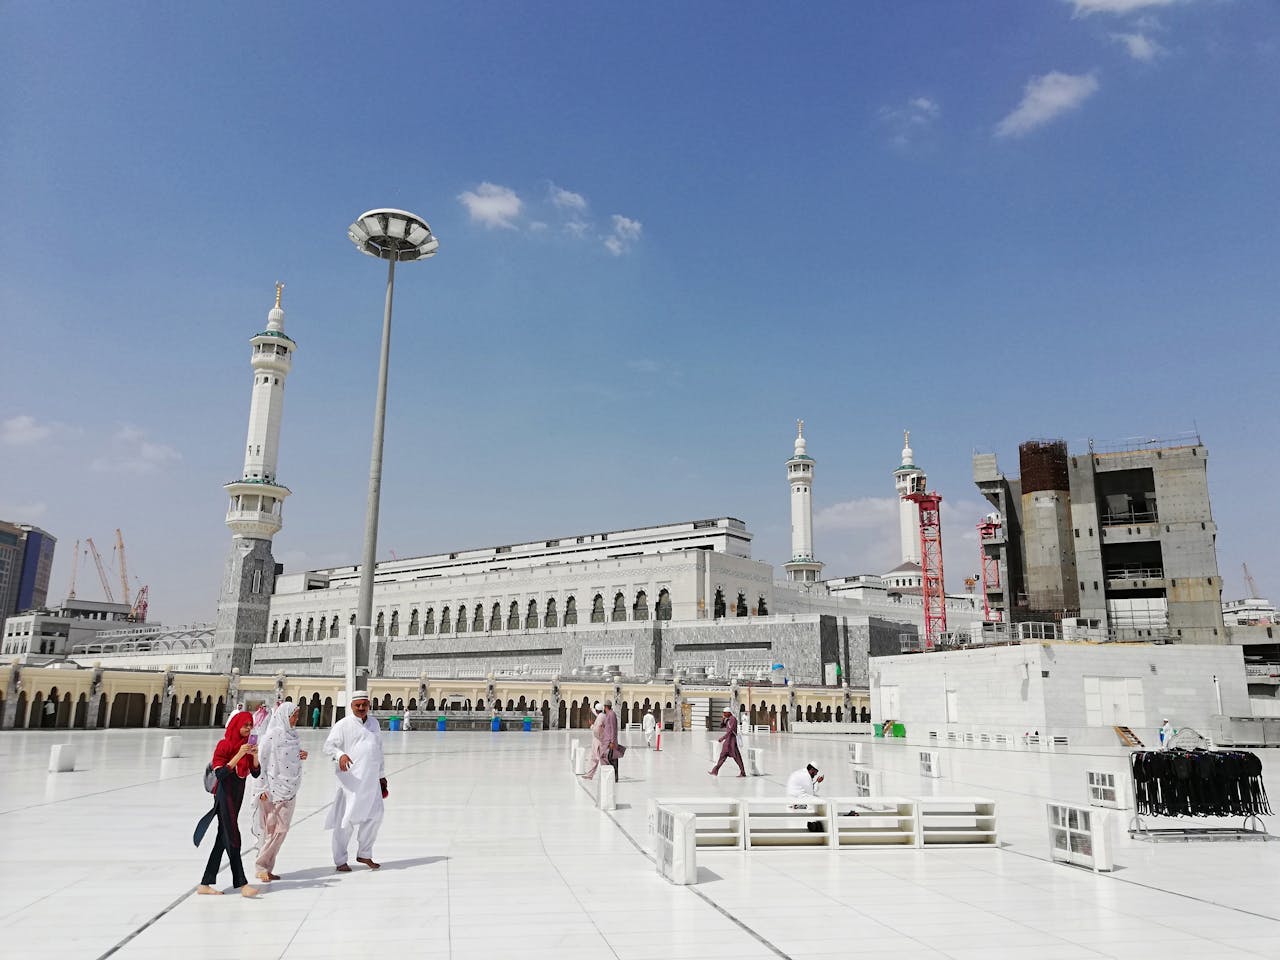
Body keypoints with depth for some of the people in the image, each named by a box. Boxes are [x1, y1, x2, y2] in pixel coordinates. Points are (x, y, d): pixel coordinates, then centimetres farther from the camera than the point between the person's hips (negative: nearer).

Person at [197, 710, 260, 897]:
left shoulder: (246, 745, 8)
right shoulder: (224, 745, -12)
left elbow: (256, 773, 6)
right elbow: (220, 773, -21)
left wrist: (255, 755, -11)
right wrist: (239, 755, -26)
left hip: (238, 796, 8)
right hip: (225, 796, -8)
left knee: (223, 839, 10)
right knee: (233, 839, -8)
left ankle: (205, 884, 17)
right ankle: (242, 884, -7)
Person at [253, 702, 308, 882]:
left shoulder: (291, 734, 11)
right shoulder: (272, 735, -12)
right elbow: (261, 761, -13)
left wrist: (302, 756, 0)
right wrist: (263, 788, -16)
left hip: (289, 789, 7)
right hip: (274, 789, -7)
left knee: (281, 828, 8)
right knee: (273, 829, -4)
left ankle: (267, 867, 15)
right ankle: (261, 866, 8)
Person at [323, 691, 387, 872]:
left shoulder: (374, 723, 15)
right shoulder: (343, 725, -3)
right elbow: (329, 746, -10)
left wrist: (382, 775, 24)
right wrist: (340, 755, -31)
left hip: (371, 780, 6)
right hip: (351, 780, -6)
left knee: (375, 816, 9)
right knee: (346, 819, -3)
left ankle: (364, 854, 26)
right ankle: (340, 861, 11)